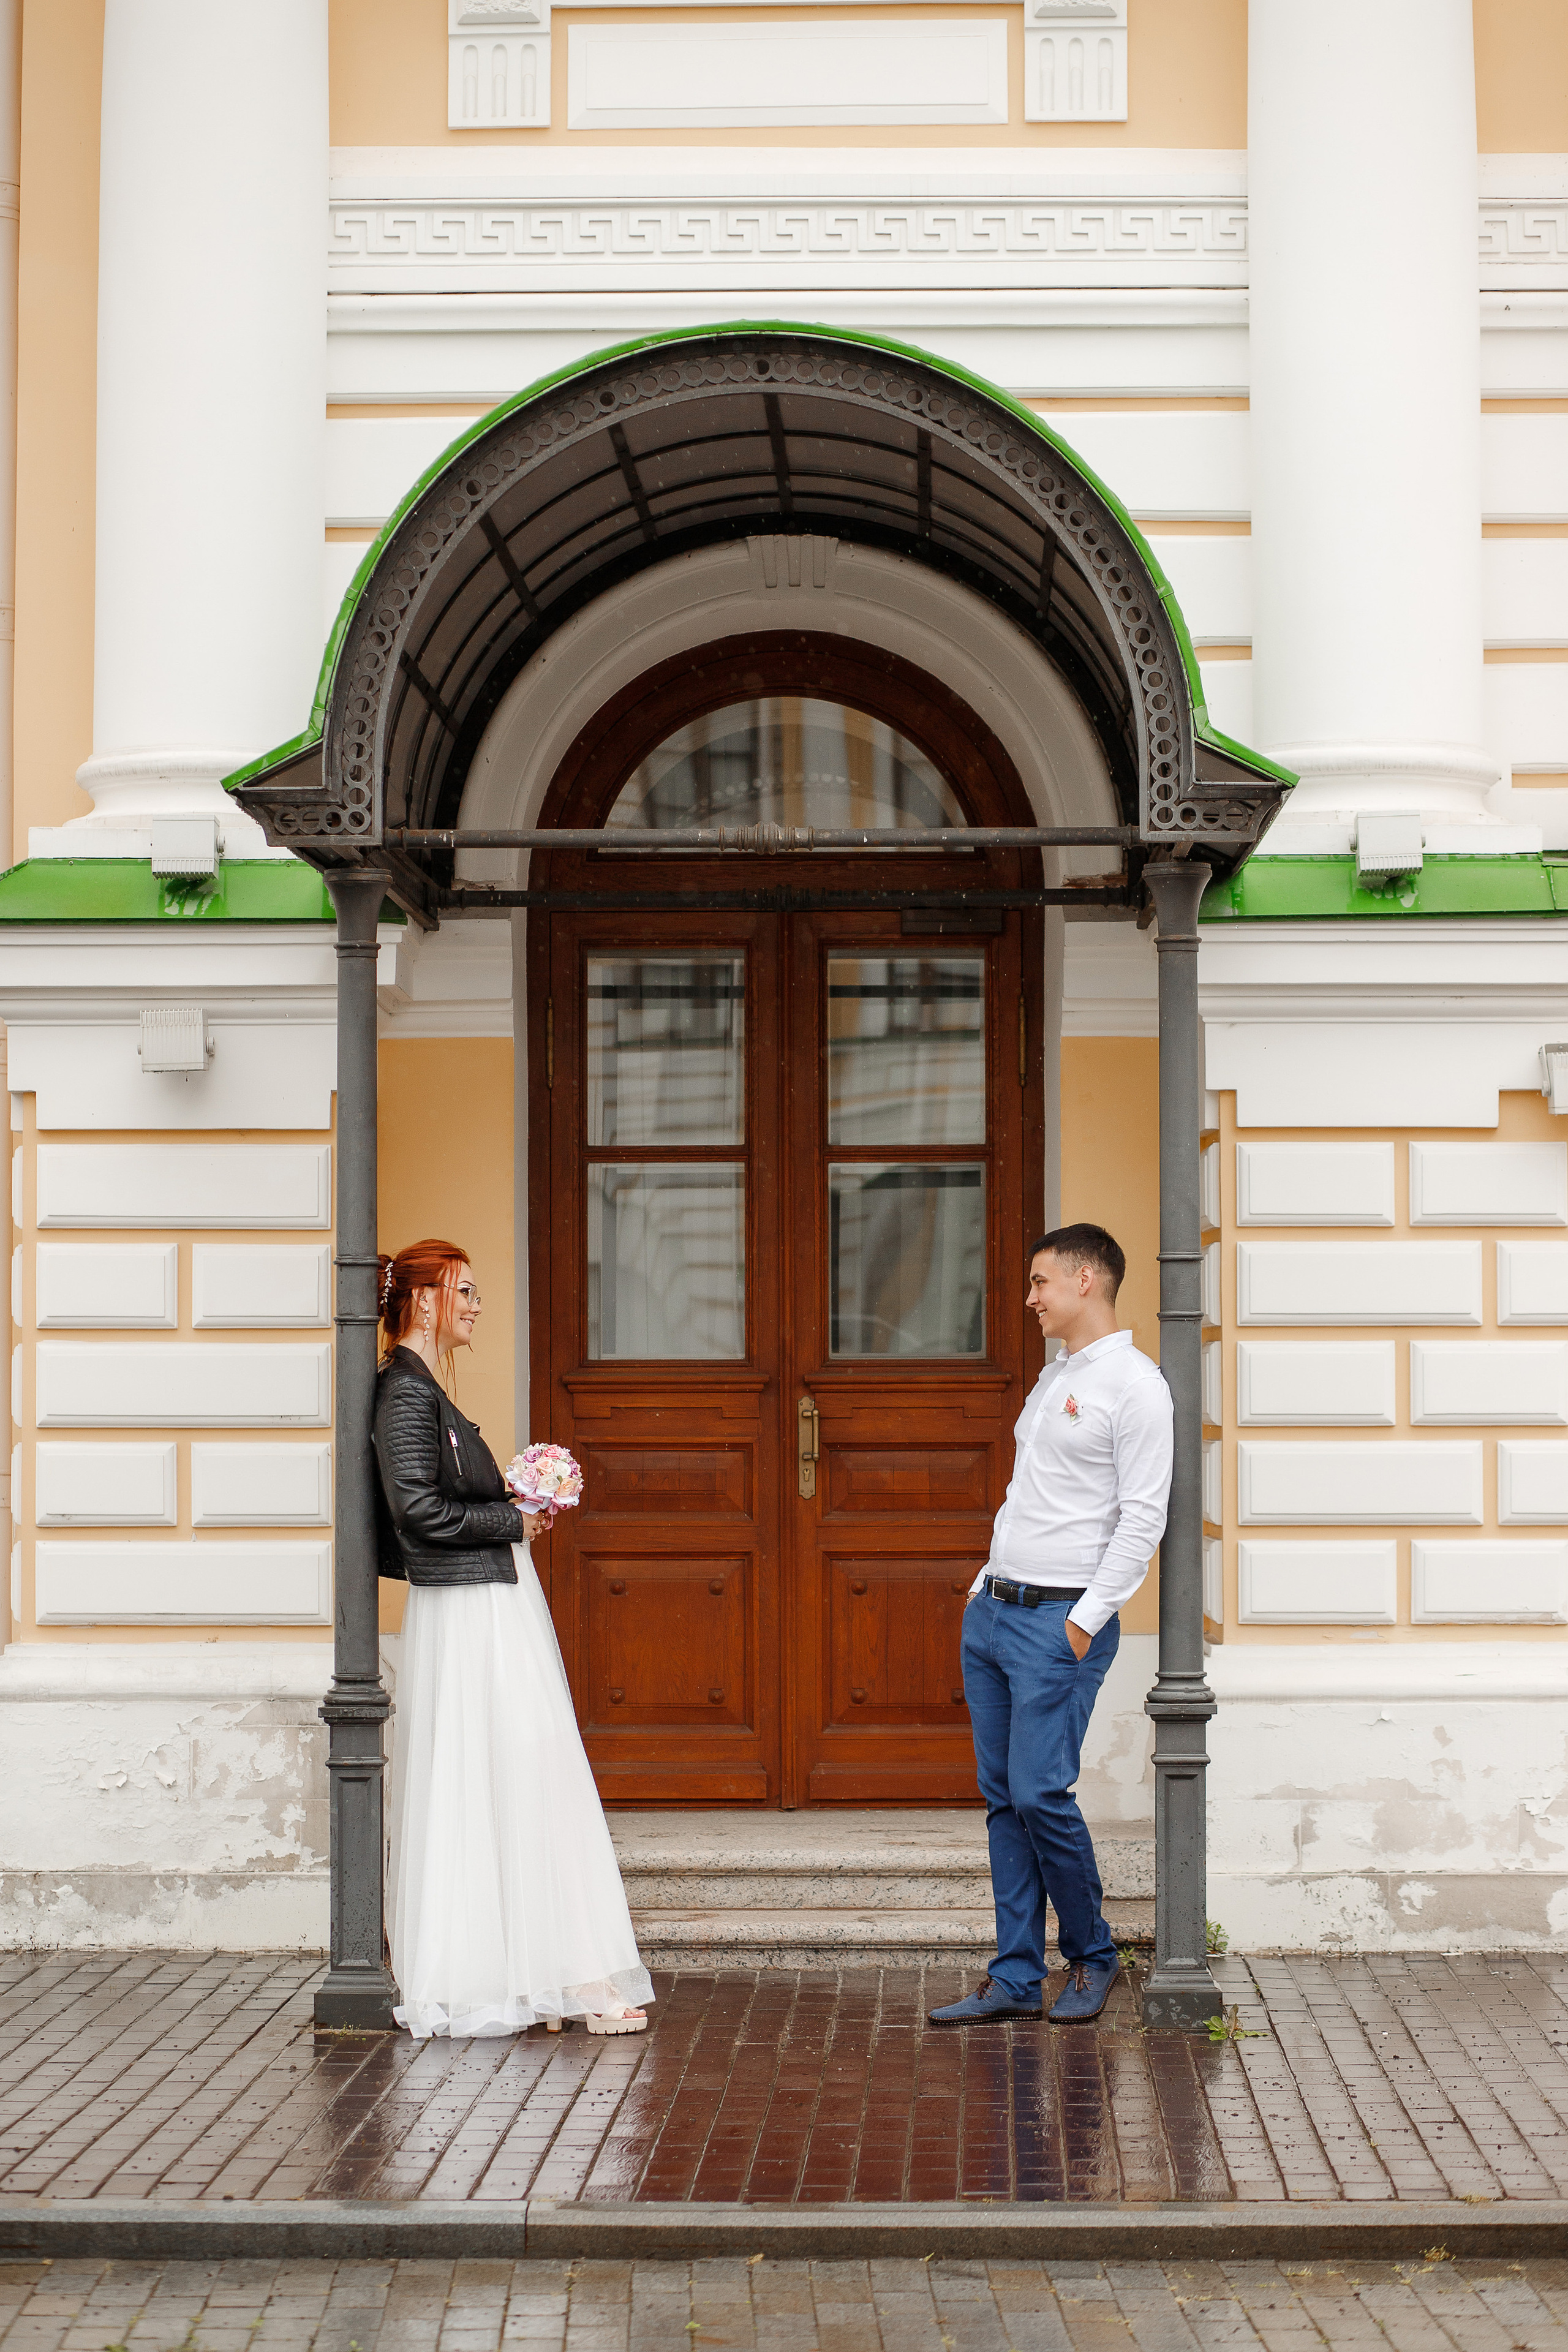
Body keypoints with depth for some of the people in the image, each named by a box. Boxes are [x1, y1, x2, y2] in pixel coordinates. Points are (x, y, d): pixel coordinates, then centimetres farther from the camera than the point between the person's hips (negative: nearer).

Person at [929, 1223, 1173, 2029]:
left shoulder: (1134, 1383, -9)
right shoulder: (1054, 1376, 18)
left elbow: (1143, 1517, -14)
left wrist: (1086, 1620, -16)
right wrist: (988, 1581, 16)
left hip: (1060, 1621, -8)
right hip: (994, 1611, 8)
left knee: (1042, 1794, -10)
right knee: (1003, 1799, 7)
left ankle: (1091, 1956, 10)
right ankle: (1016, 1981, 10)